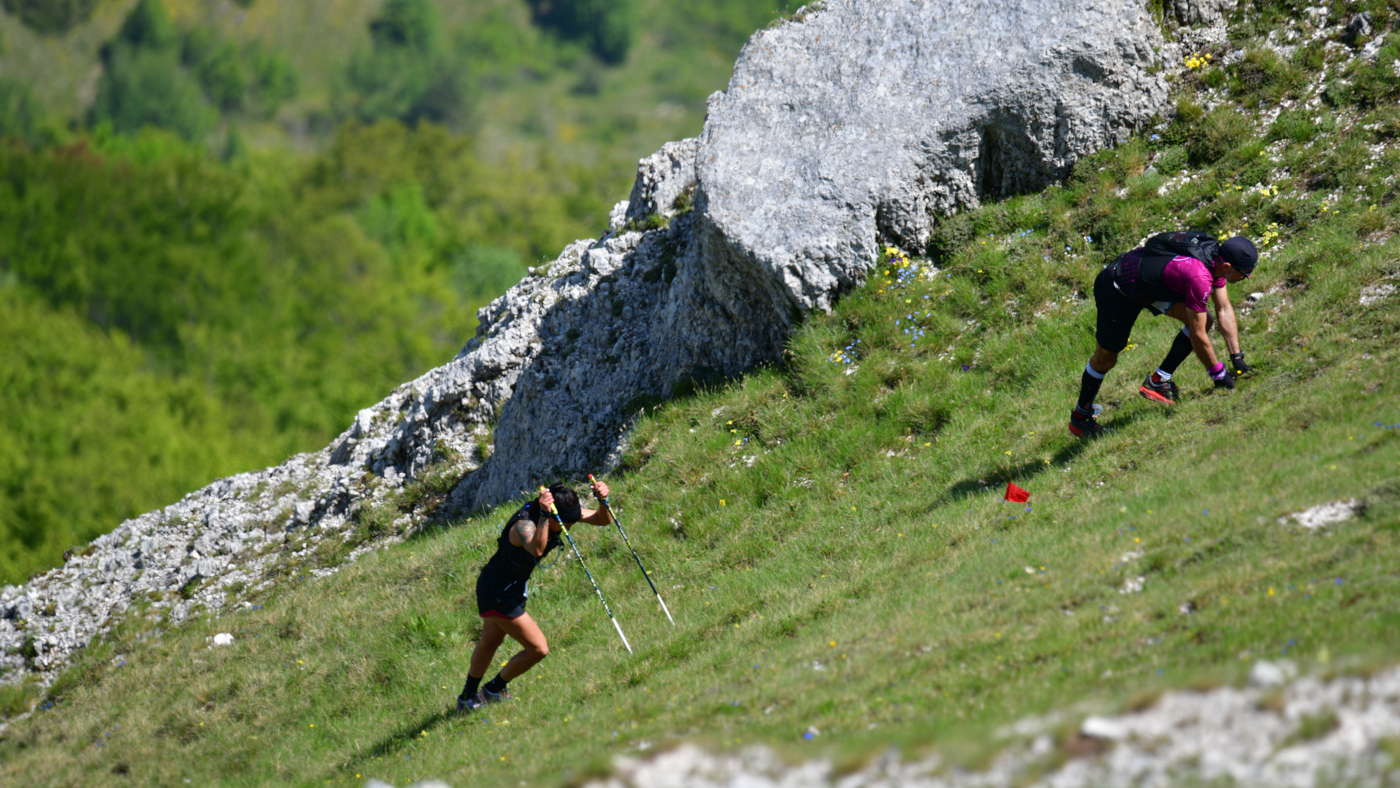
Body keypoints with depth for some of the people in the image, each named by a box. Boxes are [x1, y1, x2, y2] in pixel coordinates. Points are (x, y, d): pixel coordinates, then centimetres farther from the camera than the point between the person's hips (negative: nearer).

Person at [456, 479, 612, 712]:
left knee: (489, 643, 27)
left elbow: (603, 520, -10)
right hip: (497, 592, -10)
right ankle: (493, 690, 14)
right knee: (539, 649, -7)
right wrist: (544, 515, -64)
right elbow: (536, 549, -57)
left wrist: (603, 501, -30)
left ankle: (468, 698, 47)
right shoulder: (524, 524, -35)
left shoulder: (563, 511, -12)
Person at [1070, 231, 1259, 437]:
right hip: (1116, 291, -8)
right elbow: (1197, 336, -26)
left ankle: (1158, 381, 5)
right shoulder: (1199, 276, -36)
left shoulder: (1217, 257, -10)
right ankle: (1080, 416, 30)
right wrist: (1219, 375, -14)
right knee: (1105, 359, 8)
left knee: (1203, 320, -4)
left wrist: (1237, 357, 3)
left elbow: (1224, 310, 3)